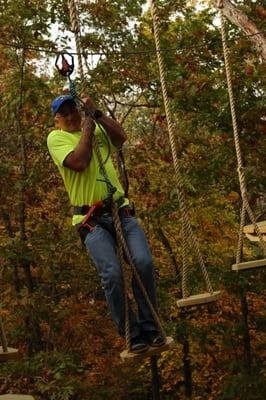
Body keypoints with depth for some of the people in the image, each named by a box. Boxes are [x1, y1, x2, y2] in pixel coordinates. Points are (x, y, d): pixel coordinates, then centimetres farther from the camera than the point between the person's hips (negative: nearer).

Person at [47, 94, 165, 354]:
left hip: (121, 211, 4)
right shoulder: (56, 137, 3)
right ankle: (132, 334, -5)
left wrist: (96, 113, -3)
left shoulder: (98, 131, 18)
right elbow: (79, 162, -14)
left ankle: (150, 326, 1)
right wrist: (86, 130, -4)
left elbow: (121, 137, -1)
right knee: (111, 274, -20)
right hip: (92, 220, -4)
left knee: (143, 262, -15)